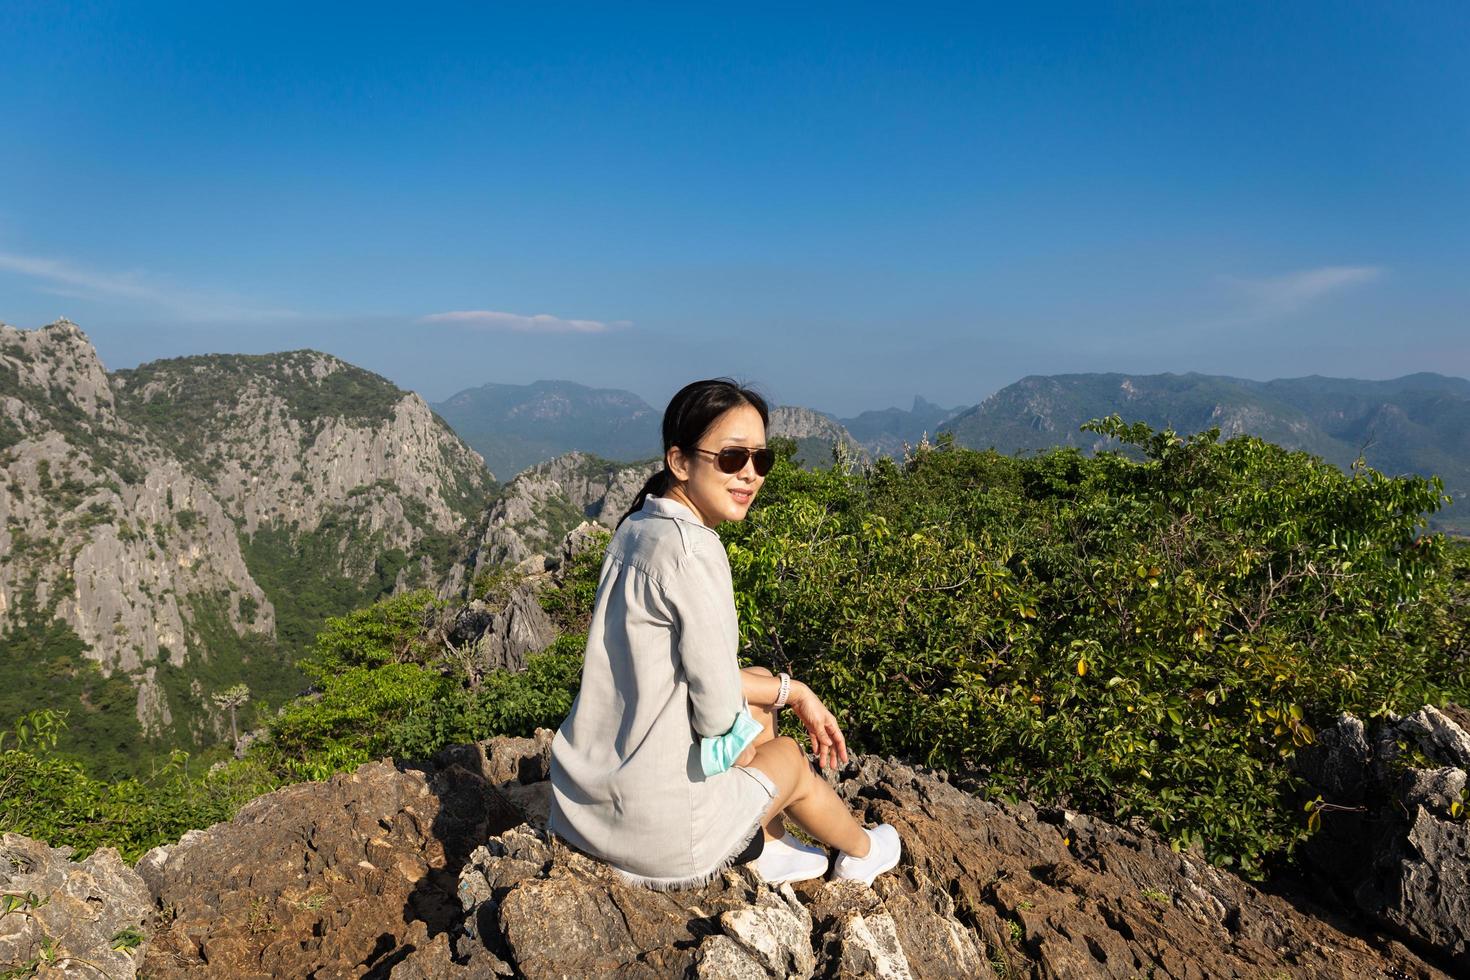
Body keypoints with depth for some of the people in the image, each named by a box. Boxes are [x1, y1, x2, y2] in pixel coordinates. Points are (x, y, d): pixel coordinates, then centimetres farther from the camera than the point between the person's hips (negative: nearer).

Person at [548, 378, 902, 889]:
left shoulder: (637, 527, 3)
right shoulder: (692, 550, -24)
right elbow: (717, 709, -19)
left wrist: (793, 692, 11)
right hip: (653, 824, -7)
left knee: (760, 681, 20)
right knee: (789, 757, 18)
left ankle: (762, 847, 36)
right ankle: (860, 853, 48)